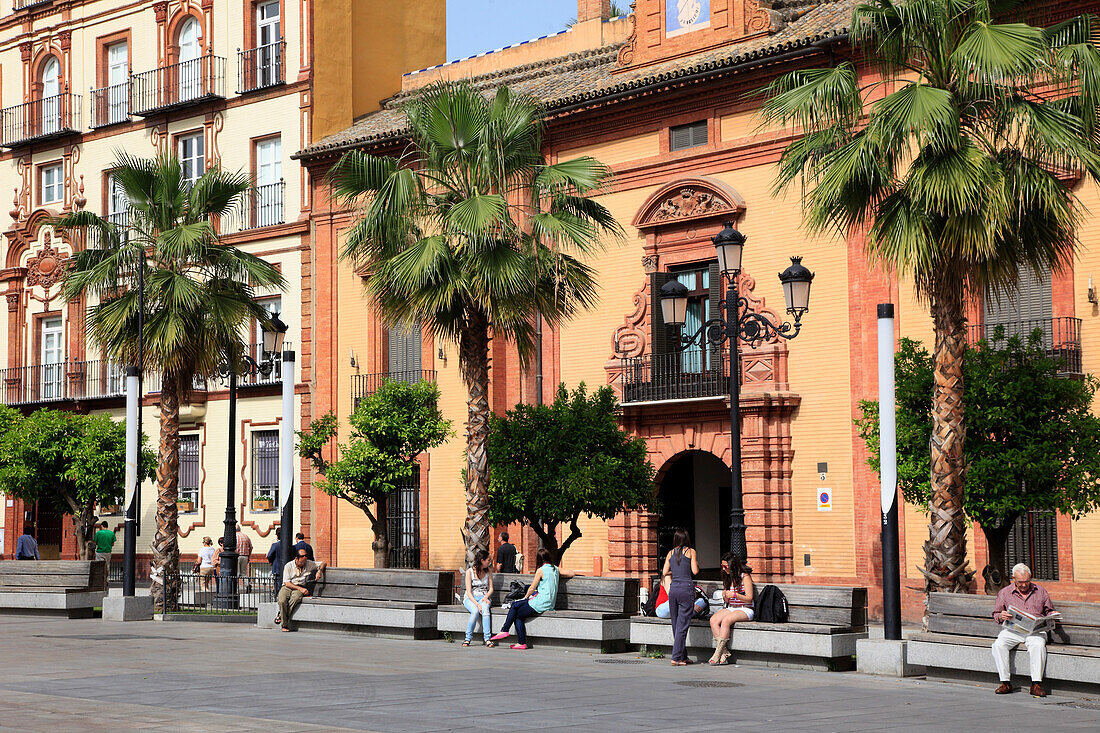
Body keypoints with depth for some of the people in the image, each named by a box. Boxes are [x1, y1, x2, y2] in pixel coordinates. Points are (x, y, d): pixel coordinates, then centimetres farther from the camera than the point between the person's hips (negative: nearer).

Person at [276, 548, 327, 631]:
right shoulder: (289, 566, 0)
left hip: (300, 588, 1)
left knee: (295, 599, -36)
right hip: (287, 587, -1)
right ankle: (284, 625, -24)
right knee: (282, 601, -34)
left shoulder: (309, 564, 9)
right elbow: (287, 583, -6)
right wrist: (300, 588, -16)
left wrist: (319, 571, -5)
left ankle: (281, 616, -22)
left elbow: (323, 563, 18)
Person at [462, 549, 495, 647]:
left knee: (485, 609, -34)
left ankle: (487, 639, -39)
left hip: (484, 597, 2)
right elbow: (469, 592, -11)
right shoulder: (470, 571, -6)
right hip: (470, 598, -2)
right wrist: (477, 604, -24)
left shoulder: (488, 570, 8)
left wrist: (486, 597, -11)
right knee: (475, 611, -36)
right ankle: (468, 638, -23)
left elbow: (491, 589, 11)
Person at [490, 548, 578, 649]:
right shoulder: (556, 569, 10)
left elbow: (532, 588, -2)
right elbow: (571, 574, 18)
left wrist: (525, 597, 16)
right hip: (550, 604, 8)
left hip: (541, 604, -8)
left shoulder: (541, 570, -9)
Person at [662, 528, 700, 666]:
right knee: (682, 625, -4)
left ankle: (683, 656, 19)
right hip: (686, 588, -4)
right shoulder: (690, 551, 0)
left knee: (676, 625, 12)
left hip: (673, 589, 4)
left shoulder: (670, 553, 10)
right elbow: (695, 571, -6)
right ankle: (676, 657, -9)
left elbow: (664, 573, 8)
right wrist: (696, 563, 15)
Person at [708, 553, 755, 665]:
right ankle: (724, 652, -27)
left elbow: (749, 598, -10)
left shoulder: (745, 576, -6)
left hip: (745, 609, -7)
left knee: (726, 620, -34)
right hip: (730, 608, 7)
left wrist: (734, 594, -23)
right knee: (713, 620, -23)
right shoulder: (728, 577, 15)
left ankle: (718, 654, -31)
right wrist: (725, 597, -4)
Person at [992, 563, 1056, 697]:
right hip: (1013, 629, 1)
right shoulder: (1005, 593, 13)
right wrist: (1001, 616, -8)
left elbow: (1049, 611, 23)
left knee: (1038, 645, -35)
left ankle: (1036, 685, -32)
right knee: (998, 645, -29)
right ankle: (1005, 682, -23)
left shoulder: (1040, 591, 16)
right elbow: (996, 614, 15)